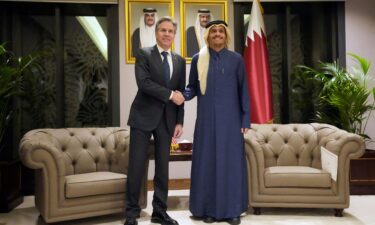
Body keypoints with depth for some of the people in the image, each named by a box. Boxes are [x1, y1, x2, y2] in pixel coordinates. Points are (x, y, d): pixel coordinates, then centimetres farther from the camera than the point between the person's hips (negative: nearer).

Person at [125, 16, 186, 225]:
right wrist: (170, 95, -15)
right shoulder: (144, 54, 0)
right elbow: (144, 82, -15)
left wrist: (179, 122, 4)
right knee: (137, 165, -2)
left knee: (163, 167, 8)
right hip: (144, 116, -4)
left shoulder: (180, 61, 12)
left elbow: (181, 93, 11)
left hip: (167, 119, 4)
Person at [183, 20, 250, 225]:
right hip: (206, 118, 1)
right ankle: (209, 208, 13)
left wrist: (246, 118, -2)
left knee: (231, 161, 1)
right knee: (207, 161, 2)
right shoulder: (198, 60, 5)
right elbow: (193, 87, 7)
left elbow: (243, 90, 3)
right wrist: (183, 95, -16)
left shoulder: (236, 59, 4)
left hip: (230, 119, 0)